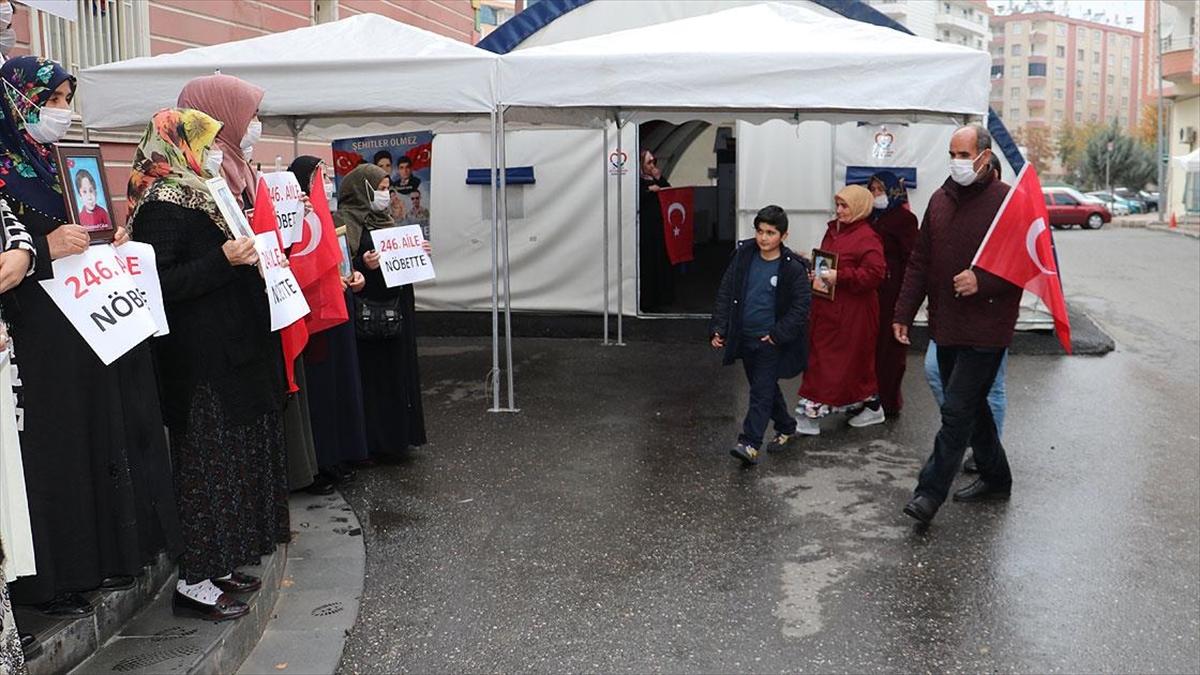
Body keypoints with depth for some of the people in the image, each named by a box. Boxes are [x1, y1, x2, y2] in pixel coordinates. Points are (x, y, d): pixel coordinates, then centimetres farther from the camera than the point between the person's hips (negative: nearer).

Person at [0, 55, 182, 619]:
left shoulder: (57, 167, 15)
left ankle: (99, 555, 24)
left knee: (99, 440, 12)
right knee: (52, 451, -3)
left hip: (89, 335, 8)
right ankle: (46, 577, 8)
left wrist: (109, 243, 7)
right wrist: (45, 249, -24)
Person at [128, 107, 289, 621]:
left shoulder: (195, 196, 16)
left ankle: (218, 564, 24)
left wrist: (244, 251, 13)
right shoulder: (163, 207, -13)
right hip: (201, 362, -10)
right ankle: (193, 582, 5)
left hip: (230, 354, 10)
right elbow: (158, 285, -22)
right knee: (208, 463, -5)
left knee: (232, 457, 14)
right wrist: (223, 260, -24)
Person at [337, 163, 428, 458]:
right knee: (372, 374, -3)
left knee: (397, 372, 13)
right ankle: (373, 441, 7)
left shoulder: (383, 220, 16)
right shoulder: (344, 221, -10)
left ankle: (395, 436, 23)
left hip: (396, 309, 8)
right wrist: (363, 266, -33)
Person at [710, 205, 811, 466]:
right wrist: (719, 328, -3)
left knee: (762, 391, -8)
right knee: (766, 388, 18)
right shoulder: (743, 256, 1)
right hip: (744, 337, 5)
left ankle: (749, 443, -10)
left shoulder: (793, 267, -10)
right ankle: (786, 426, 37)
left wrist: (779, 334, -16)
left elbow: (801, 305, -10)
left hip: (770, 341, -5)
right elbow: (725, 293, 3)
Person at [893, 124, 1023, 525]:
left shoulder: (1007, 202, -10)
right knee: (970, 406, 17)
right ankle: (996, 479, 33)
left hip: (985, 328, -7)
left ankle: (930, 493, -2)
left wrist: (983, 282, -21)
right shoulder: (941, 199, 10)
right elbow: (919, 262, 13)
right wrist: (903, 312, 9)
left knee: (957, 410, -7)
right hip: (946, 325, 7)